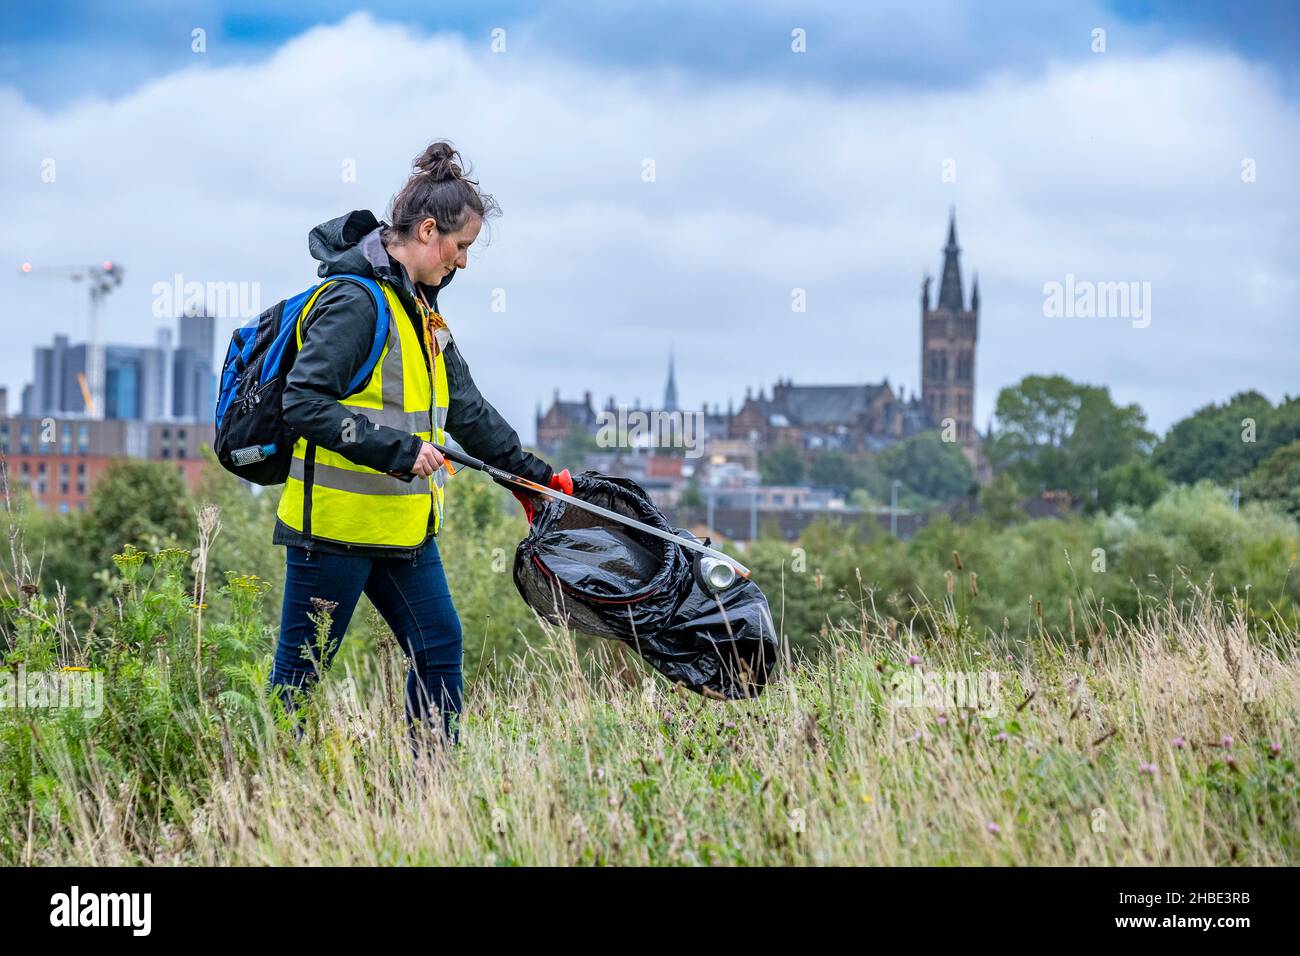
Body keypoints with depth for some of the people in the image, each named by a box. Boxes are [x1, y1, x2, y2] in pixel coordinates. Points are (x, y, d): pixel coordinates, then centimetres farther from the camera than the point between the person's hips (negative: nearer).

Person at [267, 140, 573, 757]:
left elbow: (465, 407, 24)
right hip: (337, 522, -9)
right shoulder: (354, 301, -16)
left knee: (439, 648, 10)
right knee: (301, 668, -2)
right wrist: (397, 451, -27)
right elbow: (303, 404, -24)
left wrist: (530, 472, 24)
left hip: (403, 523, 10)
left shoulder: (418, 307, 15)